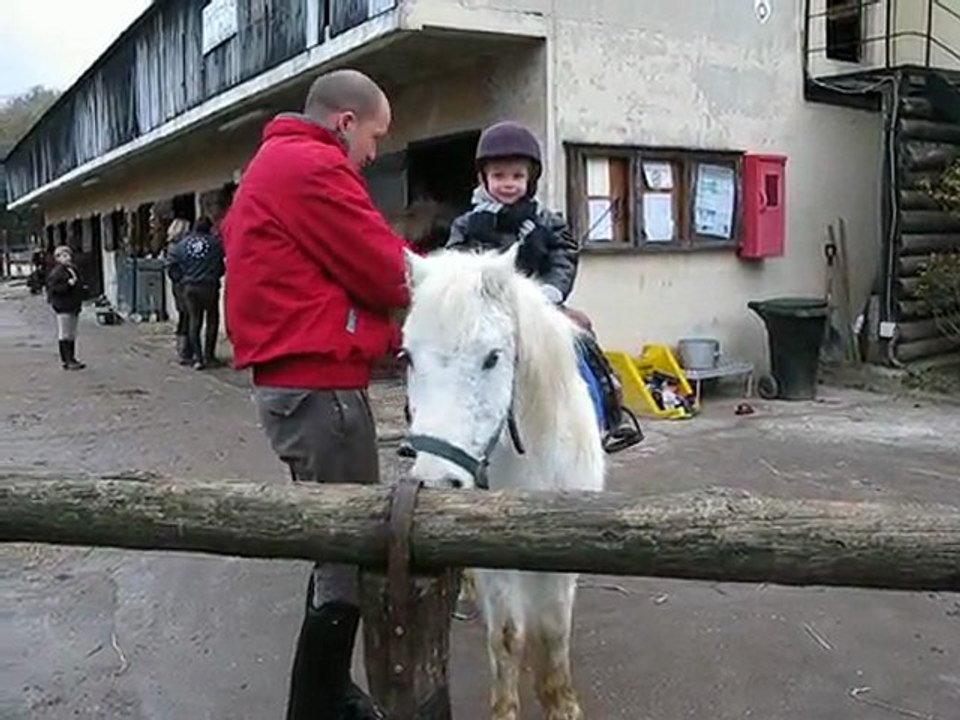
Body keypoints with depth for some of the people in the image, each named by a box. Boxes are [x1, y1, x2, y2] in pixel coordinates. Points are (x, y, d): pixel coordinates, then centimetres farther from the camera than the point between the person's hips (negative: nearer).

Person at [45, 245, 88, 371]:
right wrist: (68, 284, -25)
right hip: (63, 308, -9)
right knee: (64, 335, -4)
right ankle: (66, 361, -1)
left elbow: (79, 285, 29)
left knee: (72, 335, 14)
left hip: (74, 307, 9)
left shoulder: (74, 270, 16)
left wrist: (83, 289, 9)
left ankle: (72, 358, 21)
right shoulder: (56, 272, -11)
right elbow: (53, 288, -20)